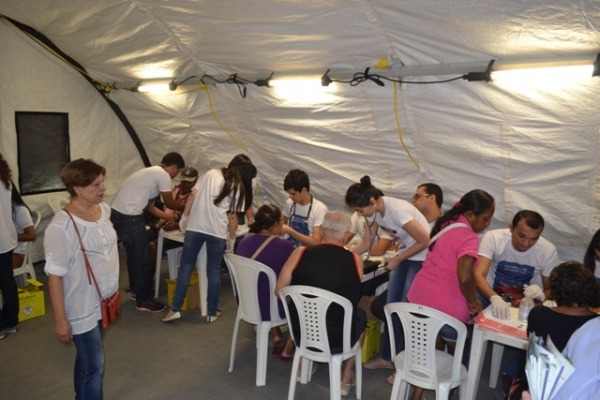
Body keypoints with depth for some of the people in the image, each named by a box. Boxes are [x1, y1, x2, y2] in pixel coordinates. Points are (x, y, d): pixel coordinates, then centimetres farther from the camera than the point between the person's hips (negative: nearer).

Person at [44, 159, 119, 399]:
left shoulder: (103, 209, -3)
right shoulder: (61, 227, -24)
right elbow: (55, 275, -19)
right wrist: (60, 320, -15)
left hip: (104, 301, 7)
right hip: (82, 309, -6)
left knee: (87, 359, 23)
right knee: (94, 366, 5)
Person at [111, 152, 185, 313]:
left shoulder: (152, 172, 22)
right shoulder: (163, 175, -8)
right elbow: (170, 203, 2)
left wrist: (164, 215, 29)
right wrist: (185, 207, 20)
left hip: (118, 213, 10)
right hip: (129, 217, -10)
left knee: (135, 255, 22)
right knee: (141, 258, 1)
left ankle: (137, 291, 36)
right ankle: (143, 300, 12)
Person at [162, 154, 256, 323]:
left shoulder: (211, 173, 10)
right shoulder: (238, 188, 4)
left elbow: (193, 195, 6)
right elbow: (232, 216, 1)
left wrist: (184, 218, 13)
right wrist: (232, 237, 13)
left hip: (195, 227, 2)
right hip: (217, 231, -1)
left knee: (186, 267, 10)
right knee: (214, 271, 10)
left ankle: (175, 309, 11)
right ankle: (212, 312, 18)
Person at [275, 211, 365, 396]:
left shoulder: (300, 253, -13)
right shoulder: (355, 260, -12)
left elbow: (279, 291, -4)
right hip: (337, 339, -1)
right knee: (361, 316, 29)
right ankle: (346, 379, 33)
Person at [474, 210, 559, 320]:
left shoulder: (548, 250, -11)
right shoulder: (493, 238, -18)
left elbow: (551, 290, 1)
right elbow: (478, 275, -28)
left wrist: (542, 295, -24)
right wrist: (495, 298, -47)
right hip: (491, 298, -2)